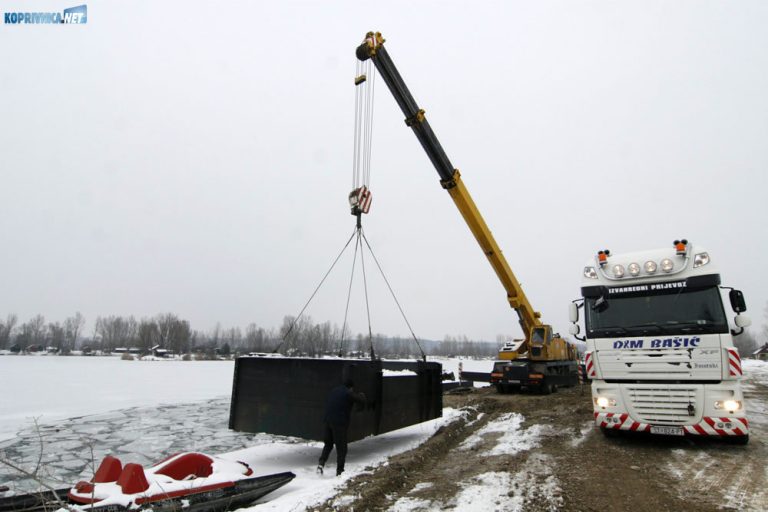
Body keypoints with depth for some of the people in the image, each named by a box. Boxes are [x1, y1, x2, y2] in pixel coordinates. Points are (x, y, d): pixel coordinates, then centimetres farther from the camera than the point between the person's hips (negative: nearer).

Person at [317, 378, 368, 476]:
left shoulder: (333, 391, 14)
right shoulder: (349, 393, -8)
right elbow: (364, 401, -4)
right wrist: (361, 395, 16)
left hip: (328, 421, 6)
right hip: (340, 424, -6)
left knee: (328, 444, 21)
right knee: (341, 448, 4)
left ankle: (321, 463, 6)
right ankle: (339, 471, 7)